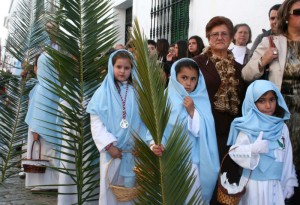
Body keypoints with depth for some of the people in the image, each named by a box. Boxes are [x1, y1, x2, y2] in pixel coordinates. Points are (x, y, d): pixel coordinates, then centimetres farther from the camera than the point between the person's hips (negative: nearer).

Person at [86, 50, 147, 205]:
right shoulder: (103, 92, -1)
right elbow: (96, 123, -5)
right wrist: (109, 145, -12)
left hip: (134, 152, 1)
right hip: (111, 151, -1)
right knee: (110, 190, 7)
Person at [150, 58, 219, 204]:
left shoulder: (201, 102, -1)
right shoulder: (166, 99, -6)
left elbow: (200, 131, -6)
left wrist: (192, 111, -18)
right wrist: (155, 145, -25)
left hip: (193, 162, 1)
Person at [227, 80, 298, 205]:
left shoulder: (282, 127, 1)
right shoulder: (248, 128, -12)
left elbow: (287, 157, 6)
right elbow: (234, 152, -14)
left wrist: (289, 182, 8)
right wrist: (253, 149, -29)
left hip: (275, 184, 4)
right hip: (254, 184, -4)